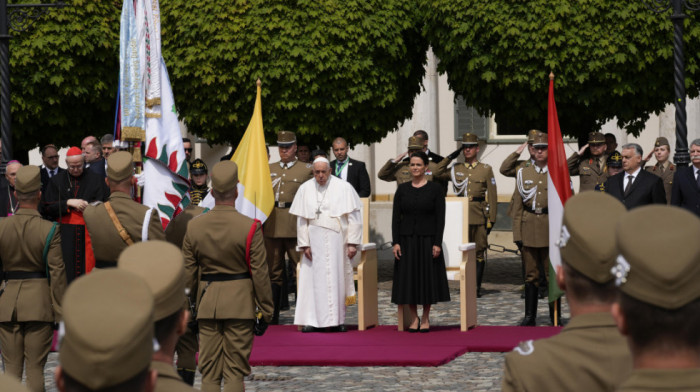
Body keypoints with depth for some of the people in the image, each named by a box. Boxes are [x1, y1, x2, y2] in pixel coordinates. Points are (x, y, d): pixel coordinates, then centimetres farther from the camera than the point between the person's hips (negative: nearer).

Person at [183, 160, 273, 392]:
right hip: (239, 303, -3)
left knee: (209, 372, 8)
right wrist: (266, 309, 1)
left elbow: (188, 273, 5)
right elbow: (259, 272, -9)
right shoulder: (249, 227, -11)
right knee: (235, 370, 2)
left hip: (207, 303, 3)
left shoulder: (194, 226, 0)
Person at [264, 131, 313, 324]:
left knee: (300, 271, -1)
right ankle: (272, 315, 13)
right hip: (272, 226, 3)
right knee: (274, 272, 7)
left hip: (296, 227, -3)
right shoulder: (269, 169, 15)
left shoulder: (307, 169, 4)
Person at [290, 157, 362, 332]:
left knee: (337, 278, 1)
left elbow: (354, 218, -1)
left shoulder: (343, 188, -1)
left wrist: (352, 243, -7)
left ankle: (338, 319, 8)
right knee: (313, 278, -1)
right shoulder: (305, 189, 4)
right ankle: (312, 320, 3)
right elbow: (302, 220, 6)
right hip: (314, 241, 1)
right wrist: (305, 244, -1)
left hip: (336, 240, -1)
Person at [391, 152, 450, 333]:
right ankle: (413, 318, 15)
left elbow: (440, 218, -4)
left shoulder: (435, 189, -1)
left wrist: (437, 243, -11)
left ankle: (425, 318, 14)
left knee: (428, 277, 2)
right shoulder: (402, 189, 5)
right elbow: (396, 217, 4)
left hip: (428, 239, -2)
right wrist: (395, 242, -5)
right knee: (409, 277, 3)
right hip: (407, 239, 2)